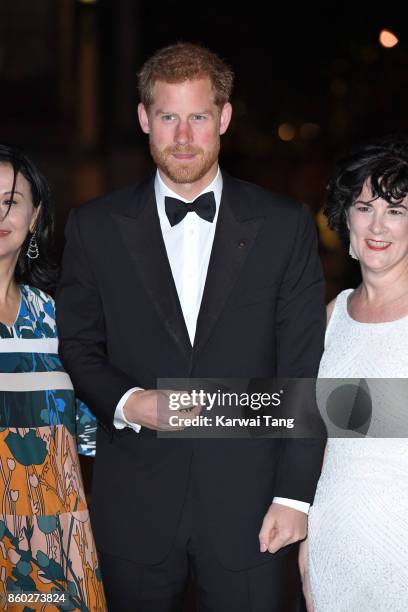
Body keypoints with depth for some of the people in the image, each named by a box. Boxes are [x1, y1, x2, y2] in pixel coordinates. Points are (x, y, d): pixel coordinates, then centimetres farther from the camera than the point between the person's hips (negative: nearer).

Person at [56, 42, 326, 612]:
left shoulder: (285, 226, 1)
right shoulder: (95, 227, 4)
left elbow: (305, 370, 0)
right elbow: (76, 347, 8)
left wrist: (294, 495, -5)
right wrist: (126, 403, -12)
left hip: (248, 502, -1)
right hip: (134, 507, 1)